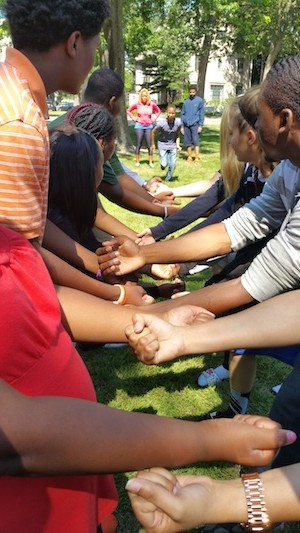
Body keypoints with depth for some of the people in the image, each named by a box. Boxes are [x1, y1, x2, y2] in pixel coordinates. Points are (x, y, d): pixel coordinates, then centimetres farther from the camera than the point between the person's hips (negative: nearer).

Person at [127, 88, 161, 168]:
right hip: (139, 126, -1)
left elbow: (158, 111, 16)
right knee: (138, 144, 2)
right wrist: (133, 118, 2)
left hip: (149, 126, 1)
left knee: (149, 145, -1)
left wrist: (154, 119, 7)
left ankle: (151, 162, 6)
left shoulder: (152, 104, -1)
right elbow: (128, 111, 10)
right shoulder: (137, 104, -3)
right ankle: (137, 161, 10)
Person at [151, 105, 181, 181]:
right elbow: (153, 132, -7)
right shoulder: (161, 123, -24)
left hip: (172, 145, 2)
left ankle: (168, 178, 27)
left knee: (173, 164, 0)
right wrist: (152, 144, 0)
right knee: (164, 164, -5)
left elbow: (177, 135, 1)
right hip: (162, 144, -2)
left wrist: (178, 145, -10)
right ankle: (163, 164, 34)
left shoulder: (178, 123, -17)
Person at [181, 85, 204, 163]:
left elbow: (201, 114, -1)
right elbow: (182, 114, 15)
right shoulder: (186, 102, 12)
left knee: (195, 141, -10)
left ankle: (197, 158, -9)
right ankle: (189, 157, 16)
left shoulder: (199, 101, 2)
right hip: (186, 125, 4)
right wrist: (182, 126, 10)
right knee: (187, 142, 6)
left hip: (195, 124, -4)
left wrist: (200, 125, -8)